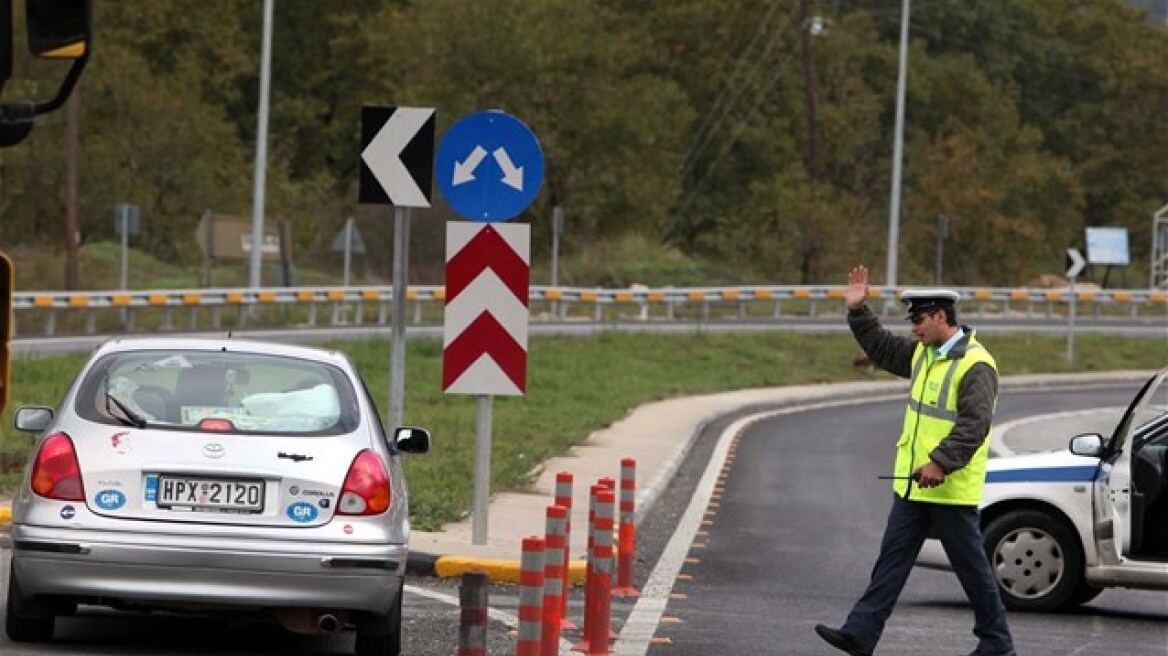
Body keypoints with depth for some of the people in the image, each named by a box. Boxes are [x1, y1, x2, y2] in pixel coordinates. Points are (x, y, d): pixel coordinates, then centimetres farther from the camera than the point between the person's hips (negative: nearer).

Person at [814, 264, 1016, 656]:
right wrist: (857, 310, 15)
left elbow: (974, 423, -26)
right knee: (892, 560, 4)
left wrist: (941, 462, -30)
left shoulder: (975, 365, -17)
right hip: (913, 485, 8)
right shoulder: (923, 354, 11)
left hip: (951, 490, -8)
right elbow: (881, 348, 25)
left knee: (972, 566, 2)